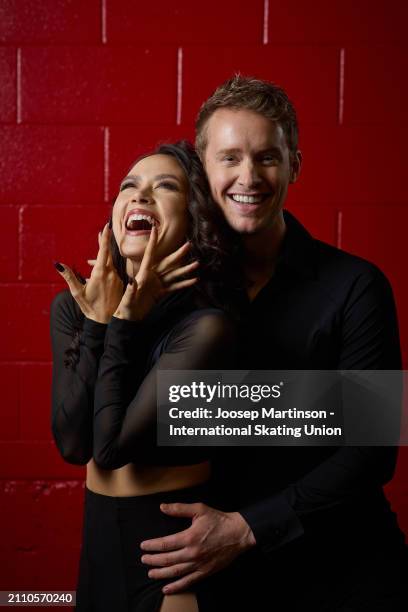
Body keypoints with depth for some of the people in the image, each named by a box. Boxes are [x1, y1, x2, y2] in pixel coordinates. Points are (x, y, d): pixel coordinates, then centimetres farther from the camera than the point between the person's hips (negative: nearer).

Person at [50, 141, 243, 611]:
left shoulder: (205, 326, -20)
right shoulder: (70, 307, -4)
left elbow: (111, 446, -22)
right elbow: (73, 444, -12)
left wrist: (125, 320, -20)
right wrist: (98, 320, -17)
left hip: (175, 535, -5)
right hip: (99, 532, 5)